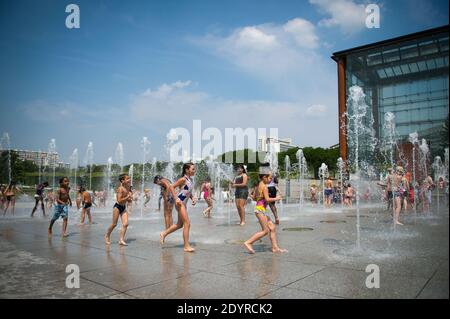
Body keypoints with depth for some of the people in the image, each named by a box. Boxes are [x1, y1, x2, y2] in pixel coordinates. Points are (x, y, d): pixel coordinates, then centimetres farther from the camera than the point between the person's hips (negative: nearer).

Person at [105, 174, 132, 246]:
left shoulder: (128, 188, 3)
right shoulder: (120, 189, -18)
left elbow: (129, 200, 14)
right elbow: (119, 200, -24)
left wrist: (130, 198, -8)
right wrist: (127, 197, -23)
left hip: (124, 208, 7)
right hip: (117, 207, -7)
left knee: (125, 224, -5)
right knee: (114, 224, 5)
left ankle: (121, 240, 1)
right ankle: (107, 235, 30)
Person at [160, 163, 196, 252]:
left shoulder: (190, 180, 10)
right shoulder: (183, 179, -14)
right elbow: (172, 187, -14)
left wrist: (193, 198, 2)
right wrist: (176, 198, -20)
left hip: (184, 203, 9)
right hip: (180, 203, -9)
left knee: (180, 224, 17)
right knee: (187, 223, -9)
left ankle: (164, 234, 33)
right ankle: (186, 246, -3)